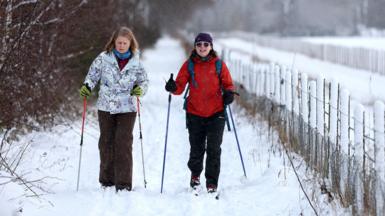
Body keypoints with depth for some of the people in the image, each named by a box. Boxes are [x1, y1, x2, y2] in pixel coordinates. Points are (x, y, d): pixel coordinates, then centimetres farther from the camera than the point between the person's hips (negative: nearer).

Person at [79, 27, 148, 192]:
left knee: (124, 144, -9)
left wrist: (140, 89, -14)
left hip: (127, 109, -1)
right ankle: (107, 181, 20)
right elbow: (93, 74, 8)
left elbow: (144, 81, 7)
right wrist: (87, 86, -10)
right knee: (106, 143, 8)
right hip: (105, 108, 1)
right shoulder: (104, 58, -1)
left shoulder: (136, 63, 0)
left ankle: (124, 183, -6)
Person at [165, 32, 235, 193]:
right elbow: (180, 86, -3)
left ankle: (212, 183, 4)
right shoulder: (189, 65, 2)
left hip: (216, 113, -1)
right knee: (196, 149, 9)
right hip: (195, 114, 1)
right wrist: (173, 87, -25)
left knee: (213, 149, -5)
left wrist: (229, 93, -15)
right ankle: (195, 174, 36)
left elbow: (228, 84, 6)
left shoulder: (219, 65, 1)